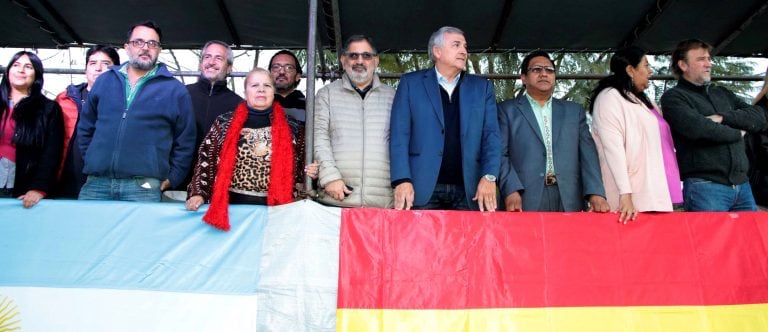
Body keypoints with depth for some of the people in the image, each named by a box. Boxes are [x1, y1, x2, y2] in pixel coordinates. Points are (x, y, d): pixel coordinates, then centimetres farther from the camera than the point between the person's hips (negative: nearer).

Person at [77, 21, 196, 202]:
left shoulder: (175, 89, 6)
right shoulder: (104, 81, 15)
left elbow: (185, 141, 6)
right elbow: (85, 127, 23)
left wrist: (171, 178, 1)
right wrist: (91, 162, 15)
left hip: (144, 187, -3)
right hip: (96, 183, 3)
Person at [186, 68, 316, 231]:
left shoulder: (289, 126, 6)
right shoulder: (225, 123, 4)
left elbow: (296, 166, 17)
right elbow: (206, 160, 4)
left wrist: (307, 172, -2)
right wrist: (198, 193, -7)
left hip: (275, 207, 1)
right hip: (232, 205, 0)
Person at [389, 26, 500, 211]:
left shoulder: (482, 87, 14)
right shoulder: (411, 83, 8)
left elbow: (491, 134, 7)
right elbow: (399, 134, 1)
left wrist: (489, 177, -8)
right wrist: (402, 180, -11)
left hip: (469, 190, 2)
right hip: (422, 189, -2)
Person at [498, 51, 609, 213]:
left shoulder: (574, 111, 18)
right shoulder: (507, 110, 9)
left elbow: (587, 153, 9)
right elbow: (501, 154, -1)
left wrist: (596, 193, -5)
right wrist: (511, 191, -15)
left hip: (568, 201, 3)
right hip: (525, 201, -2)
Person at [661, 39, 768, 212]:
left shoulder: (722, 93, 21)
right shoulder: (673, 97, -1)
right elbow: (695, 127, -18)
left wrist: (723, 117, -8)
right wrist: (737, 133, -2)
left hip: (742, 184, 6)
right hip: (704, 185, -6)